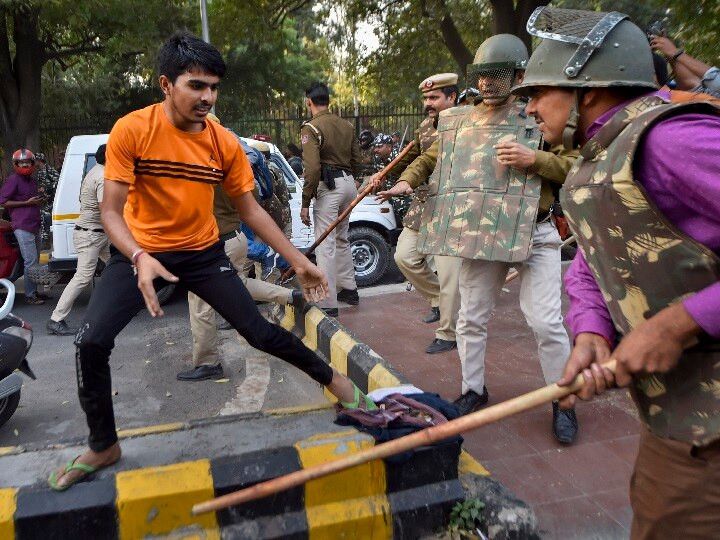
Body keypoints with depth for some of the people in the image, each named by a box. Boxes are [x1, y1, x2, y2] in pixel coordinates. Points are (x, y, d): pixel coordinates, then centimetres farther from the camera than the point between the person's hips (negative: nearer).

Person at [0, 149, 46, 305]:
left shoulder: (33, 180, 19)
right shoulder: (13, 180, -6)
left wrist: (40, 201, 13)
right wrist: (27, 202, -14)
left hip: (35, 225, 9)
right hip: (22, 226, -9)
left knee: (35, 261, 12)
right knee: (31, 261, -11)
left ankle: (34, 291, 21)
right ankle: (30, 295, -6)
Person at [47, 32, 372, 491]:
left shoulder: (225, 144, -9)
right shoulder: (132, 130, -17)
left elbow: (251, 210, -1)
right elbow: (111, 210, -17)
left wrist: (299, 261, -4)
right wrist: (140, 258, -37)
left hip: (203, 252, 1)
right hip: (140, 252, -1)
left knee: (258, 330, -2)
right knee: (92, 341, -13)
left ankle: (331, 377, 23)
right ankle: (103, 447, 11)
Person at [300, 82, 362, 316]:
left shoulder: (311, 128, -9)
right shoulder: (347, 126, 12)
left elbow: (312, 168, -18)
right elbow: (356, 162, 15)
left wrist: (305, 203, -13)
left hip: (328, 185, -8)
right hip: (349, 183, 8)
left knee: (325, 245, -6)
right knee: (341, 239, 22)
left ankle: (328, 304, -5)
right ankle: (348, 289, 31)